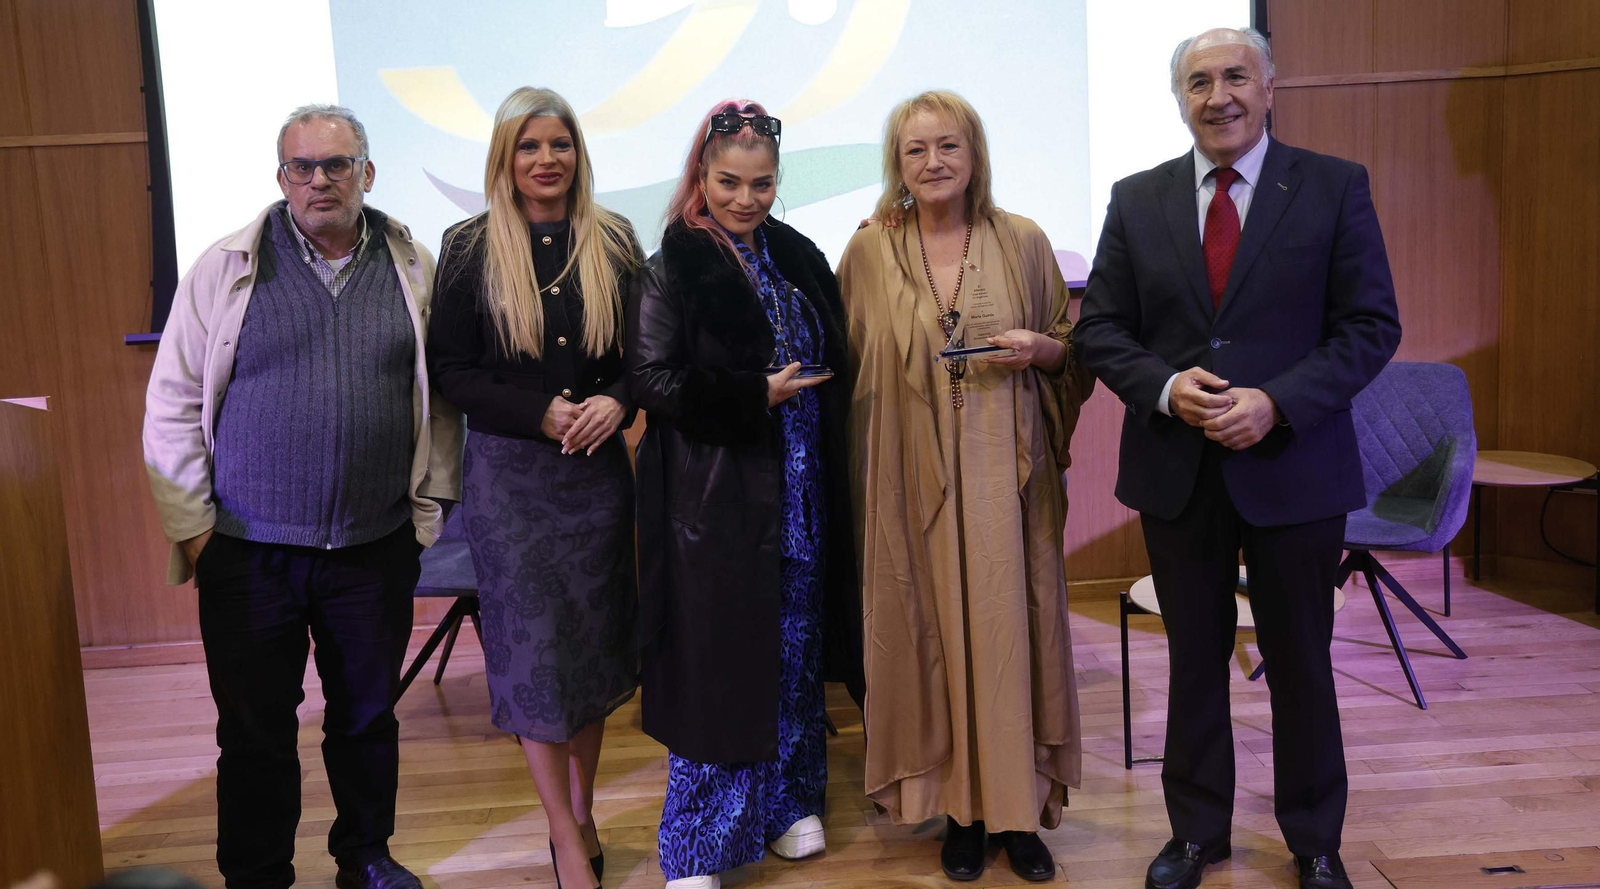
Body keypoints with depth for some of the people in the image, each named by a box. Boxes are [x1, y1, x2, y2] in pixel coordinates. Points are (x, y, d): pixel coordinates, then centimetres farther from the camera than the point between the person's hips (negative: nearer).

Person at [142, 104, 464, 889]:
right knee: (254, 732, 10)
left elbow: (441, 398, 6)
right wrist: (191, 525, -2)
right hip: (249, 552, -1)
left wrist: (428, 506, 4)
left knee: (368, 716, 16)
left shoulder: (414, 269, 3)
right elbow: (173, 403, 1)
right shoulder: (226, 268, -1)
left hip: (376, 550, 1)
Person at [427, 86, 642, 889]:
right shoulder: (470, 248, -1)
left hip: (598, 468, 3)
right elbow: (451, 370, -4)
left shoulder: (613, 243, 5)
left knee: (595, 637, 10)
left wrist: (616, 402, -14)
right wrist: (541, 414, -16)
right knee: (533, 645, -1)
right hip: (508, 471, -2)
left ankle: (582, 814, 28)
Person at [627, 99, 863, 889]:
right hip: (716, 496, -5)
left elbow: (831, 362, 18)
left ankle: (788, 804, 34)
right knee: (720, 660, 1)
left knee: (795, 651, 14)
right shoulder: (676, 266, -7)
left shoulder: (798, 258, 9)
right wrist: (756, 395, -14)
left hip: (800, 491, 6)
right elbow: (652, 379, -15)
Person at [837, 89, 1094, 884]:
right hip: (911, 474, 0)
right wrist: (862, 476, -1)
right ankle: (960, 808, 20)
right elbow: (850, 368, 9)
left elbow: (1074, 347, 10)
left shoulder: (1023, 241, 3)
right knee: (931, 631, 5)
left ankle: (1019, 806, 18)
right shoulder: (868, 252, 3)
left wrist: (1042, 348, -11)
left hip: (1005, 469, 0)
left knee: (1009, 627, 3)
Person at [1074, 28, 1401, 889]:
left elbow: (1371, 325, -5)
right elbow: (1101, 328, 3)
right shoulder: (1137, 199, 4)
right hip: (1176, 469, 2)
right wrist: (1167, 387, -15)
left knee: (1301, 659, 12)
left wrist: (1275, 402, -18)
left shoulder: (1335, 188, -2)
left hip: (1293, 464, -1)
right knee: (1194, 657, 13)